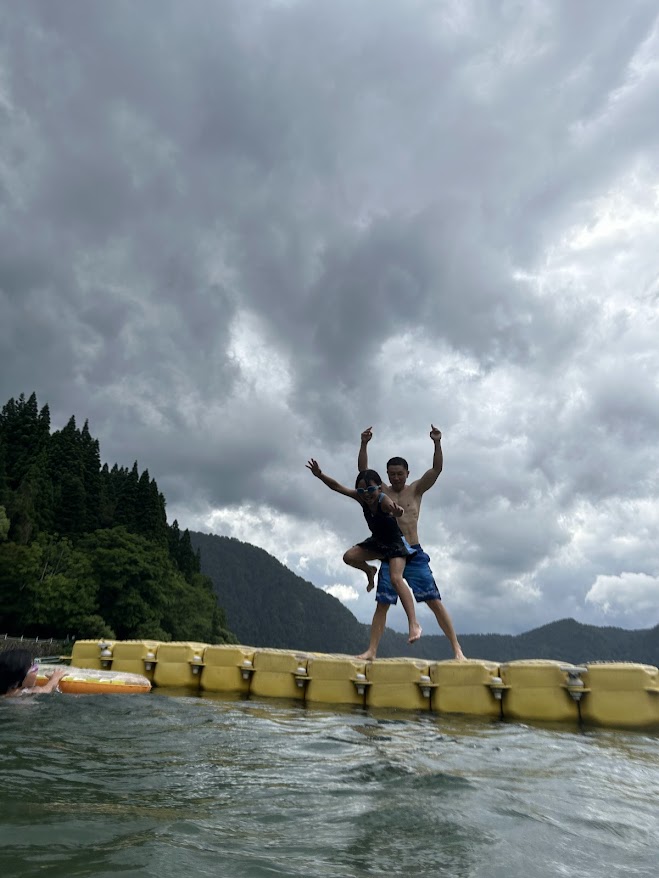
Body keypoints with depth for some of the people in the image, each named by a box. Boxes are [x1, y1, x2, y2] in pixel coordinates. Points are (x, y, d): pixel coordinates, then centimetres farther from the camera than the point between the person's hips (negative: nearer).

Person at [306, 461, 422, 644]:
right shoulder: (361, 498, -14)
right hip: (377, 541, 7)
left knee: (395, 578, -25)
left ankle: (414, 624, -24)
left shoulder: (384, 500, -32)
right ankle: (370, 571, 24)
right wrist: (320, 475, -25)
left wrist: (397, 511, -80)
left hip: (396, 542, -6)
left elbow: (394, 509, -56)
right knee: (349, 557, -9)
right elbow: (337, 487, -11)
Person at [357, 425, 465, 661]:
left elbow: (437, 469, -7)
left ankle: (457, 650, 2)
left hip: (414, 554, -1)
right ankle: (371, 650, 8)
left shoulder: (416, 490, 6)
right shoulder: (381, 492, 7)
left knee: (435, 601, -2)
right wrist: (364, 444, -18)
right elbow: (363, 470, -5)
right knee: (382, 604, 2)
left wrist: (437, 443, -21)